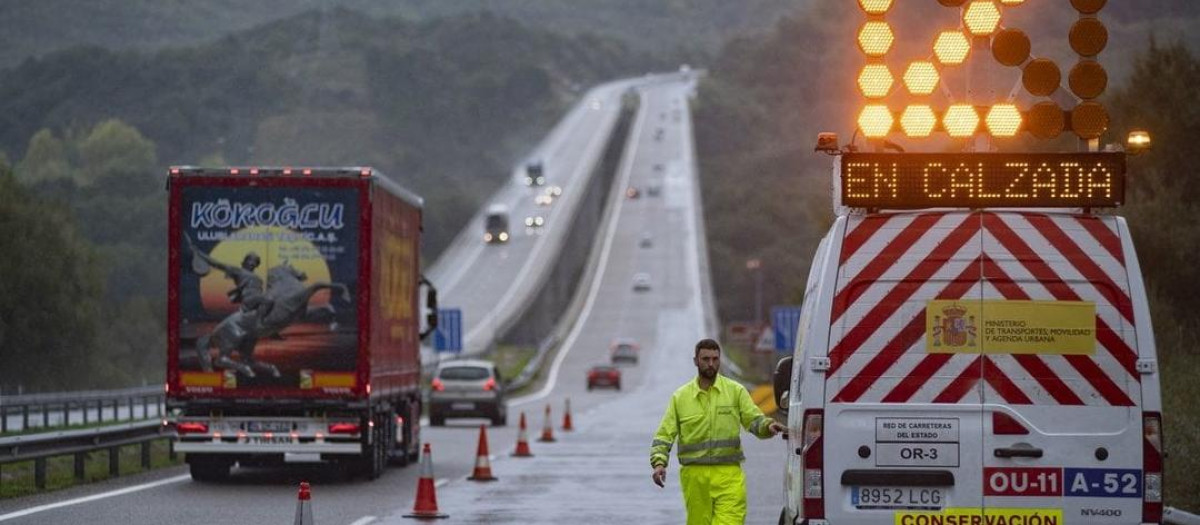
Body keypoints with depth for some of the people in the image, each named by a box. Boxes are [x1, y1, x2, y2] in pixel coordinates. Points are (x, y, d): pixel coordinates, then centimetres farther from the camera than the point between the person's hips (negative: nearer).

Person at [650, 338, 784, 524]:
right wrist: (659, 463, -9)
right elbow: (664, 434, 6)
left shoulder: (736, 391, 6)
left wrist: (767, 426, -21)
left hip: (728, 475, -1)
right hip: (694, 476, 1)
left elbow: (753, 419, 2)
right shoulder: (680, 397, 8)